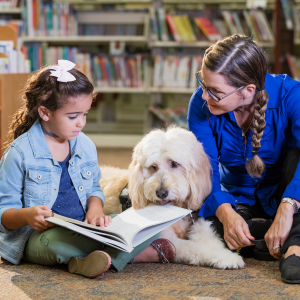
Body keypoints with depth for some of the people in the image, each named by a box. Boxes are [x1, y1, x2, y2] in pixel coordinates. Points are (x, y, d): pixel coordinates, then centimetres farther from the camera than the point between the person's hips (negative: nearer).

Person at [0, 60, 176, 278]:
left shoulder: (86, 146, 8)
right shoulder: (21, 154, -10)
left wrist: (95, 209, -4)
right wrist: (26, 215, -33)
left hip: (84, 229, 6)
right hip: (39, 235, -6)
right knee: (57, 242, -42)